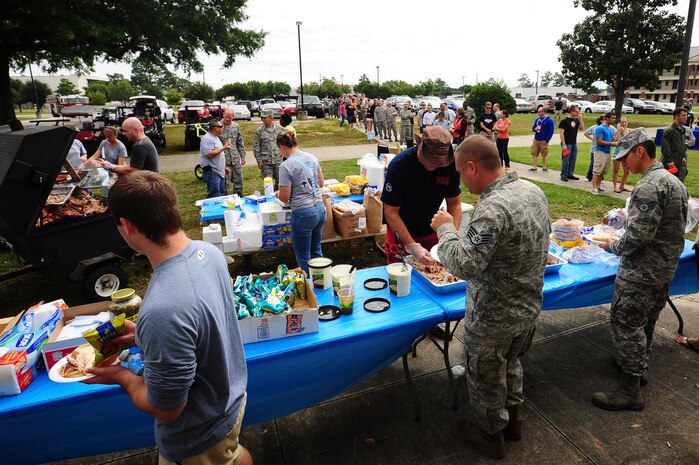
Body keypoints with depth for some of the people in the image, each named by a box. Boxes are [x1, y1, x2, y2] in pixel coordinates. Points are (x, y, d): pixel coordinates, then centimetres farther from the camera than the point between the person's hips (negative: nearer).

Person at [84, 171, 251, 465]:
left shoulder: (162, 311, -42)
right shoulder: (209, 252, -15)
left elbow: (166, 409, -28)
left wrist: (123, 377, -11)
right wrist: (146, 336, 6)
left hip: (198, 438, -6)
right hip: (232, 393, 7)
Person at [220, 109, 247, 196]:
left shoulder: (236, 126, 7)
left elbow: (240, 143, 13)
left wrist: (243, 156, 11)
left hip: (235, 158, 4)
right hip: (223, 159, -4)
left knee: (239, 180, 10)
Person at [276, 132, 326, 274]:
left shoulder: (286, 166, -15)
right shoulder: (312, 158, 5)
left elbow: (284, 198, -12)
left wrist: (278, 194, 9)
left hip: (303, 214, -7)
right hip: (320, 209, 8)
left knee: (304, 258, 9)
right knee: (316, 251, 23)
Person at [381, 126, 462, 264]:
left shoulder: (449, 164, -15)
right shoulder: (400, 165, -26)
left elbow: (454, 203, -7)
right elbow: (391, 213, -24)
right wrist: (412, 246, -28)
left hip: (433, 234, 3)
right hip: (401, 234, -3)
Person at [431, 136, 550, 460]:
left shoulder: (493, 209, -33)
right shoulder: (534, 191, -3)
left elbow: (464, 266, -35)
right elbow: (542, 236, 12)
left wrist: (445, 228, -22)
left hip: (494, 318, -8)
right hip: (529, 306, 9)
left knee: (486, 376, 16)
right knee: (511, 363, 30)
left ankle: (490, 433, 39)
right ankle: (512, 418, 51)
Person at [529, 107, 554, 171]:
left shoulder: (549, 120, -8)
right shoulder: (537, 119, 8)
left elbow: (551, 131, -10)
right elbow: (533, 127, 16)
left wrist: (547, 140, -14)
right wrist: (535, 129, -8)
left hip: (543, 141, -5)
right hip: (536, 140, 5)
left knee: (544, 155, 6)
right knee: (534, 153, 3)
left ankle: (544, 167, 17)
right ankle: (534, 167, 11)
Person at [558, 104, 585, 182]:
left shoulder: (576, 120, 10)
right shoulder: (565, 121, -10)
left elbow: (582, 128, 5)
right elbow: (561, 133, -13)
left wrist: (580, 118, -3)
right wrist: (563, 144, -17)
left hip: (574, 143, 7)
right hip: (567, 143, -7)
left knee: (573, 160, 11)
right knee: (566, 160, -4)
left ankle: (570, 174, 21)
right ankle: (563, 175, 3)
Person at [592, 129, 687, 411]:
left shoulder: (648, 188, -23)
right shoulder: (675, 181, 9)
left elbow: (637, 237, -27)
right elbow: (670, 229, 17)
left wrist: (612, 247, -10)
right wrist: (626, 220, 14)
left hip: (641, 272, -10)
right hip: (665, 269, 10)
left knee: (626, 325, -1)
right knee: (647, 320, 23)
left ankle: (630, 390, 9)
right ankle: (638, 365, 42)